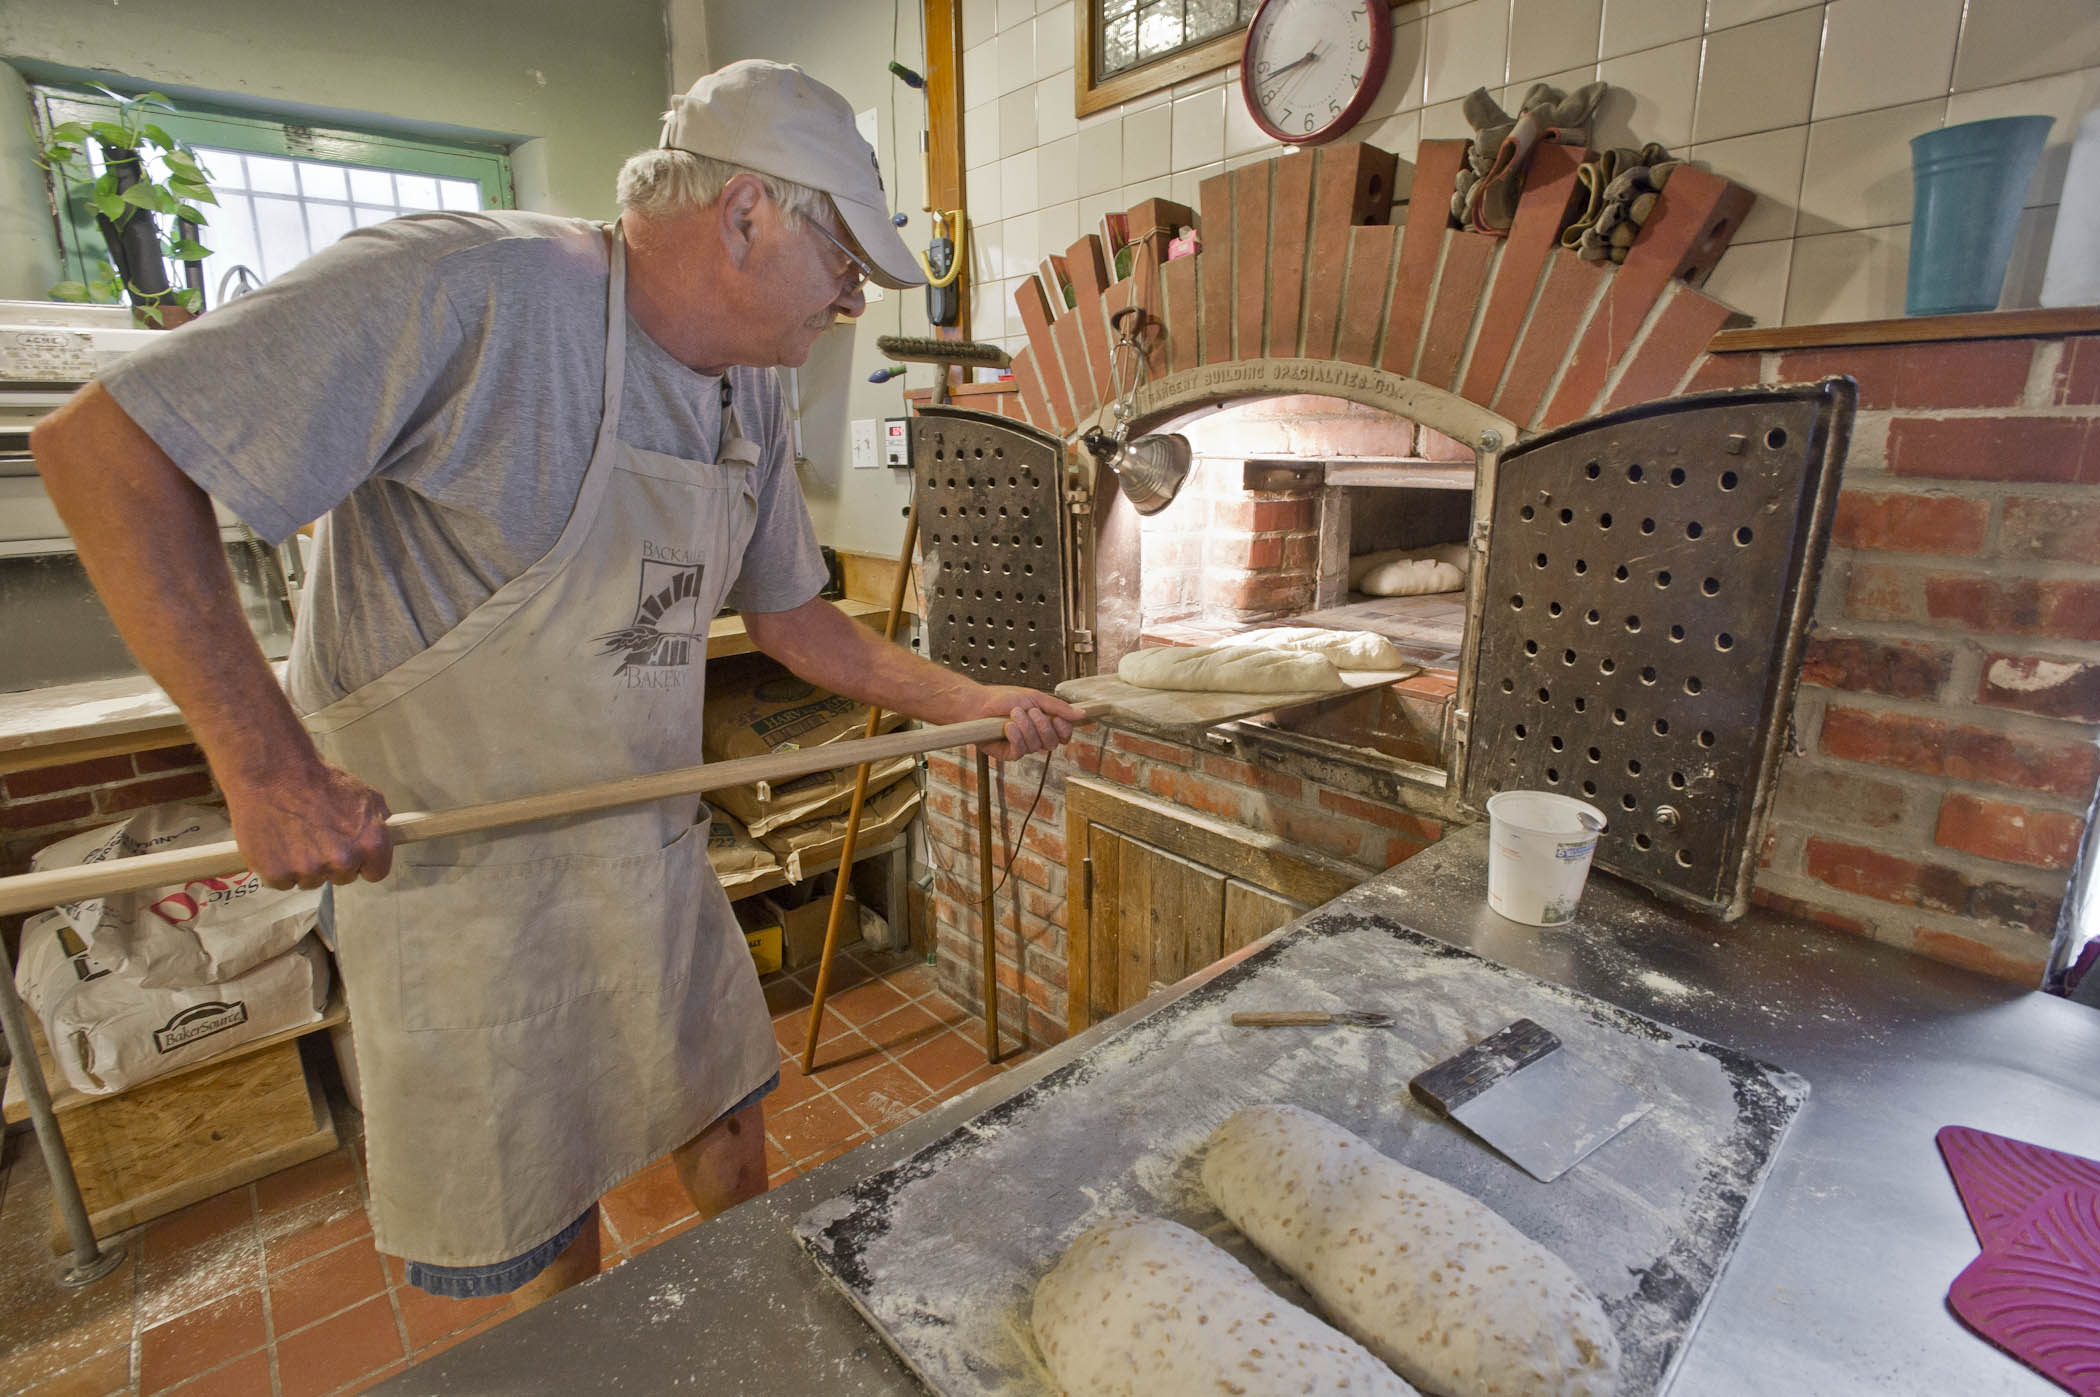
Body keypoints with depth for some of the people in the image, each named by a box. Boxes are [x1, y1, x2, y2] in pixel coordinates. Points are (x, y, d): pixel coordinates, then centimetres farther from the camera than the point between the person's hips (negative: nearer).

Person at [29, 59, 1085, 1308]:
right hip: (463, 865, -6)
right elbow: (105, 445, -20)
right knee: (547, 1248, 14)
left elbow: (788, 617, 11)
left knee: (730, 1139, 21)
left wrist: (968, 704, 4)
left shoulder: (751, 399, 2)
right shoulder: (469, 288, -22)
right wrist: (269, 761, -25)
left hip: (657, 858, 7)